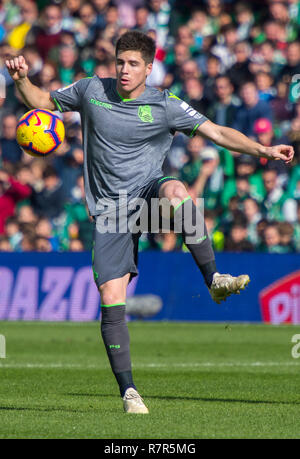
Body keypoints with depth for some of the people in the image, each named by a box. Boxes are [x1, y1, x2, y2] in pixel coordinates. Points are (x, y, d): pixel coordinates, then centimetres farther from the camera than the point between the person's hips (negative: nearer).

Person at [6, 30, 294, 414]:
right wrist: (22, 80, -5)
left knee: (175, 189, -39)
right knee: (111, 300, -11)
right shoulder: (91, 91, 4)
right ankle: (128, 391, -1)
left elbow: (217, 132, -5)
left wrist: (262, 150, -17)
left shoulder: (165, 106, -2)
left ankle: (213, 279, -30)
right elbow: (43, 103, 15)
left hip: (148, 193, -1)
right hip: (109, 211, 1)